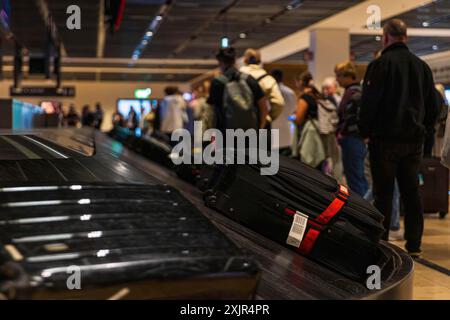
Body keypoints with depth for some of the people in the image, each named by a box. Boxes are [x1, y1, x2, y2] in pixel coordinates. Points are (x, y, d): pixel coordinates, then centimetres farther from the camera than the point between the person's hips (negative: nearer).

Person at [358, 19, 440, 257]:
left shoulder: (380, 64, -8)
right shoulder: (422, 66, 11)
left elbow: (369, 102, -12)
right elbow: (433, 106, 15)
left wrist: (365, 131, 0)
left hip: (385, 139, -5)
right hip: (414, 140, 5)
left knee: (383, 194, 0)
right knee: (411, 193, 10)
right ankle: (414, 245, 12)